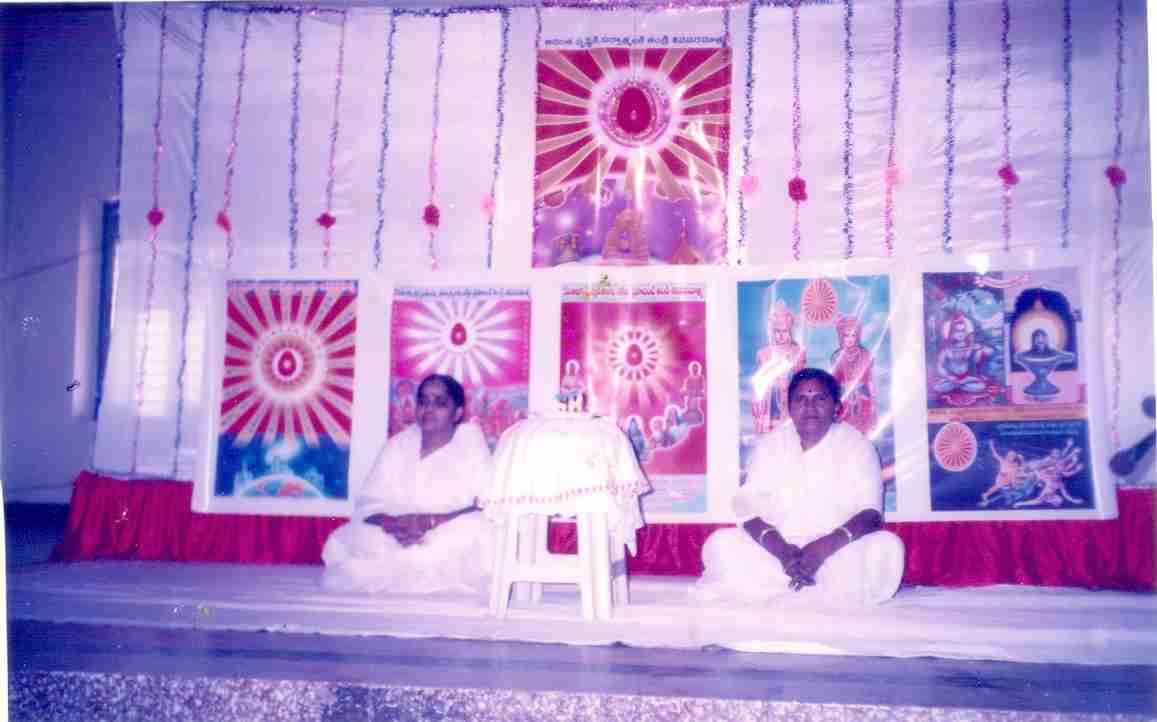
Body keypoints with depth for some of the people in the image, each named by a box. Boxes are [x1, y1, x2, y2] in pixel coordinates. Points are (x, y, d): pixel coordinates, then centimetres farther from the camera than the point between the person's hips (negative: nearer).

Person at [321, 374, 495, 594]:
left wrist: (431, 521, -24)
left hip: (454, 543, -2)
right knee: (341, 542, -19)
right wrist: (393, 523, -22)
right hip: (396, 541, 2)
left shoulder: (471, 440, -3)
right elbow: (369, 503, 0)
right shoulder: (399, 445, 5)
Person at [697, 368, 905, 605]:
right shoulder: (770, 445, 3)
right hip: (779, 552, 1)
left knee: (887, 547, -30)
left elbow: (870, 514, -12)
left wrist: (825, 547, -31)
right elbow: (749, 508, -7)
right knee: (720, 544, -23)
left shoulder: (857, 445, -2)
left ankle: (773, 588, -25)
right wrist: (782, 550, -27)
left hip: (837, 553, 0)